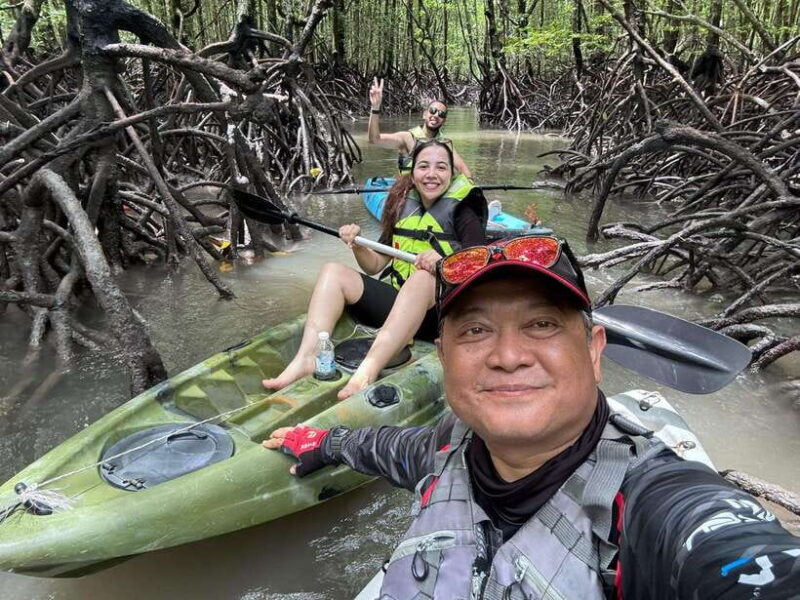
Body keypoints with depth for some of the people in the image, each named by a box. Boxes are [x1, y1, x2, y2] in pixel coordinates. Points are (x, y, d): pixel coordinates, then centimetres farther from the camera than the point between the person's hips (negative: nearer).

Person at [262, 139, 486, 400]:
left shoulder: (463, 214, -2)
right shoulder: (402, 207, 11)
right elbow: (374, 266, 13)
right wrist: (357, 246, -7)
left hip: (440, 312, -5)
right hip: (395, 301, 5)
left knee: (422, 278, -37)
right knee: (333, 271, -10)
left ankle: (368, 369, -51)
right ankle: (307, 358, -30)